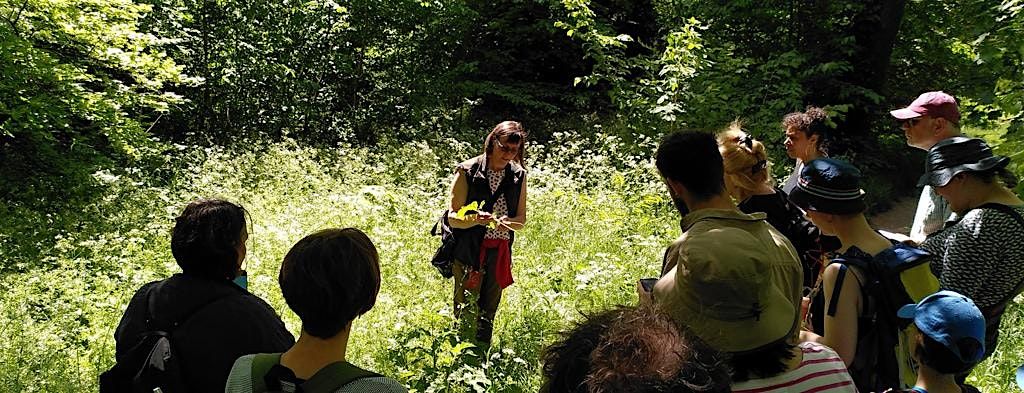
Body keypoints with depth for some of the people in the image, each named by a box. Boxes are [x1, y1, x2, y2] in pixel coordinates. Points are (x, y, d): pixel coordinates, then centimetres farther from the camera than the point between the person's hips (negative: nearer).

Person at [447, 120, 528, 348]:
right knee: (466, 314, -1)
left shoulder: (518, 176, 5)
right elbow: (453, 217, -7)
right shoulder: (467, 172, -7)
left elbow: (521, 219, 9)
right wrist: (476, 219, -27)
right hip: (469, 252, -4)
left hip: (500, 252, 4)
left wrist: (507, 223, -14)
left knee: (488, 313, 13)